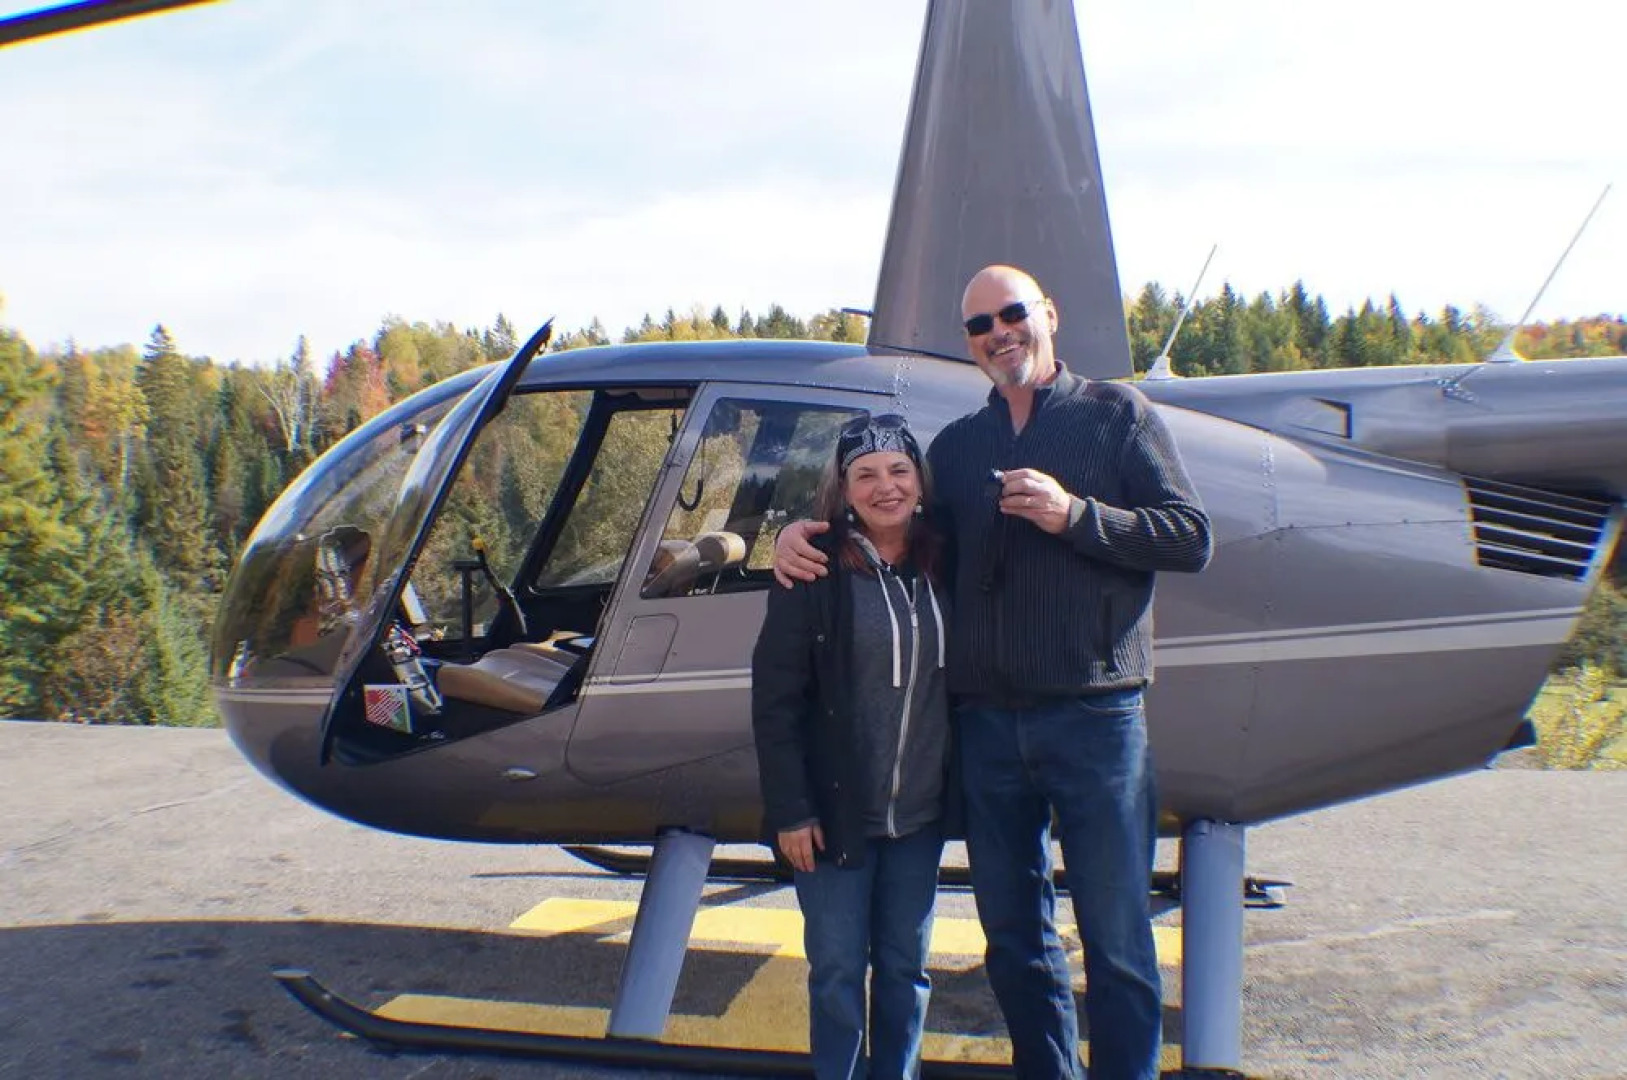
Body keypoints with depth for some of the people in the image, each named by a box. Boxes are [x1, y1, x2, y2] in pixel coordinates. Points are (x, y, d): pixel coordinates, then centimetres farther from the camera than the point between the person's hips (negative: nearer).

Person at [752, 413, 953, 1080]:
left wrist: (958, 790, 3)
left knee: (905, 967, 15)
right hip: (836, 810, -3)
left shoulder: (941, 566, 1)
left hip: (919, 813, 4)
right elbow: (774, 698, -10)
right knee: (838, 969, 7)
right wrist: (790, 809, -12)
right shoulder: (816, 571, -10)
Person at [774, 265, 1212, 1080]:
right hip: (985, 722, 4)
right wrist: (806, 532, 1)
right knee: (1013, 938, 14)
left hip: (1094, 714, -4)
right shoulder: (956, 445, 15)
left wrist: (1073, 515, -15)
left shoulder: (1117, 414, 4)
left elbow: (1190, 537, -2)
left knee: (1115, 941, 3)